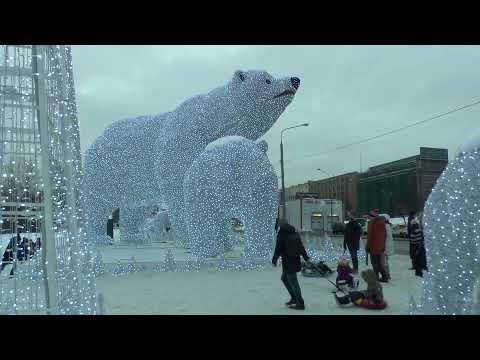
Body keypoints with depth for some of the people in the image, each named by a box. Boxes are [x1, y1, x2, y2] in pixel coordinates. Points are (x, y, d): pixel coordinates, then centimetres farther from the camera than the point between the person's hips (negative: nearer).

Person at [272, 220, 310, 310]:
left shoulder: (281, 235, -11)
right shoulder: (295, 234, 11)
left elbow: (278, 249, -12)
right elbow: (301, 247, 17)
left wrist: (274, 260, -2)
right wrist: (306, 258, 25)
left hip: (288, 261, -8)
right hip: (296, 259, 8)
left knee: (293, 282, -1)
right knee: (284, 278, 21)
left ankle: (300, 303, 5)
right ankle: (294, 298, 24)